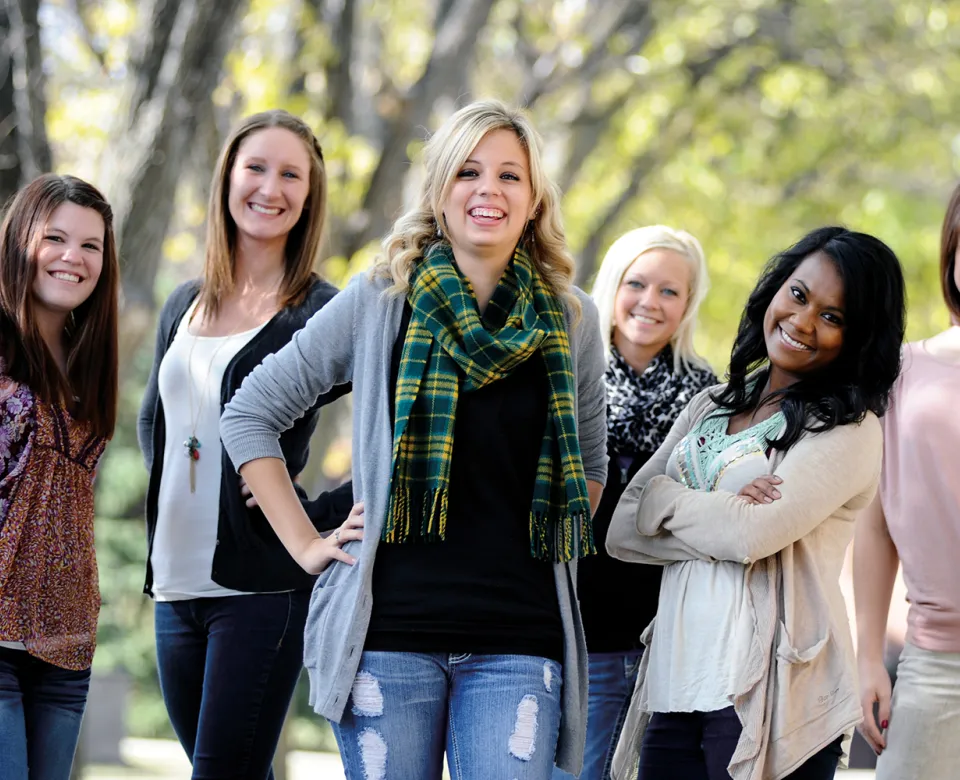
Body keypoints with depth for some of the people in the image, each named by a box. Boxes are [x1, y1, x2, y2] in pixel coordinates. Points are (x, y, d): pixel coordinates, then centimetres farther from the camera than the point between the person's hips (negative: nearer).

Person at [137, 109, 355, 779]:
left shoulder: (324, 314, -5)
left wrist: (321, 519, -12)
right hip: (176, 588, 6)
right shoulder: (186, 306, 14)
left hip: (262, 590, -6)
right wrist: (165, 513, 15)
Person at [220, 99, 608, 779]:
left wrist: (557, 556, 12)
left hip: (518, 640, 1)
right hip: (391, 629, -1)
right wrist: (304, 543, 3)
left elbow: (590, 462, 24)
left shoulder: (571, 321, 8)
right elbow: (251, 413, 8)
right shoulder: (379, 303, 3)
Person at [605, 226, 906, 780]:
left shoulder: (851, 430, -3)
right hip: (675, 686, 5)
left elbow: (752, 535, -17)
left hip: (769, 697, -5)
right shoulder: (711, 406, 16)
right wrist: (722, 517, -8)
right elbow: (621, 532, 7)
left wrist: (663, 497, -1)